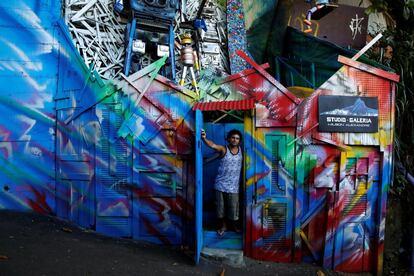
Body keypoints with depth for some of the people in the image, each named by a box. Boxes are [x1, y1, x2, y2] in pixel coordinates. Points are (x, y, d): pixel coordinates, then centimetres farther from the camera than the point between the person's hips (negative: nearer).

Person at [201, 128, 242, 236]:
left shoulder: (241, 150, 1)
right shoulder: (223, 149, -11)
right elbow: (212, 145, -31)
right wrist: (204, 138, -49)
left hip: (233, 186, 2)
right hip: (220, 184, -1)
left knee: (233, 207, 11)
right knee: (220, 206, 10)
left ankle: (234, 225, 36)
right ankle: (223, 225, 32)